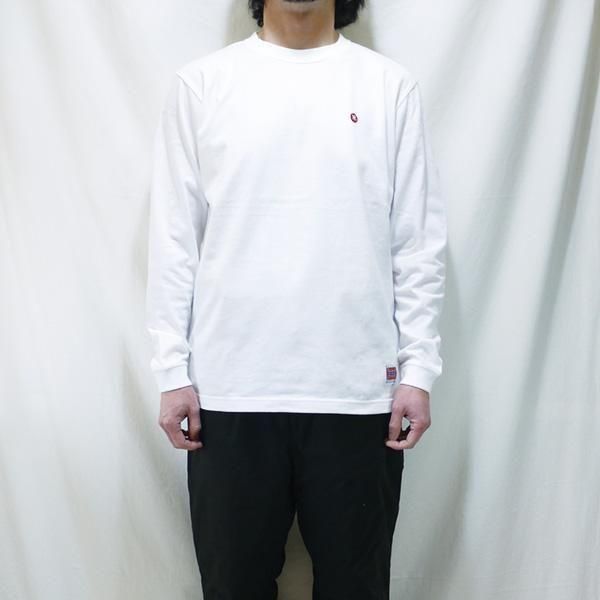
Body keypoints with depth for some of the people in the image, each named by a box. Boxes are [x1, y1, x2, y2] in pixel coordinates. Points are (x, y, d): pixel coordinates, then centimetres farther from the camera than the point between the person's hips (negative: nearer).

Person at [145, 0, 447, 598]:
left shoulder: (391, 86, 5)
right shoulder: (200, 83, 4)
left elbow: (419, 242, 4)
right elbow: (174, 239, 3)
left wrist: (418, 368, -1)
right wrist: (173, 371, 0)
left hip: (358, 389, 1)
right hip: (229, 389, 0)